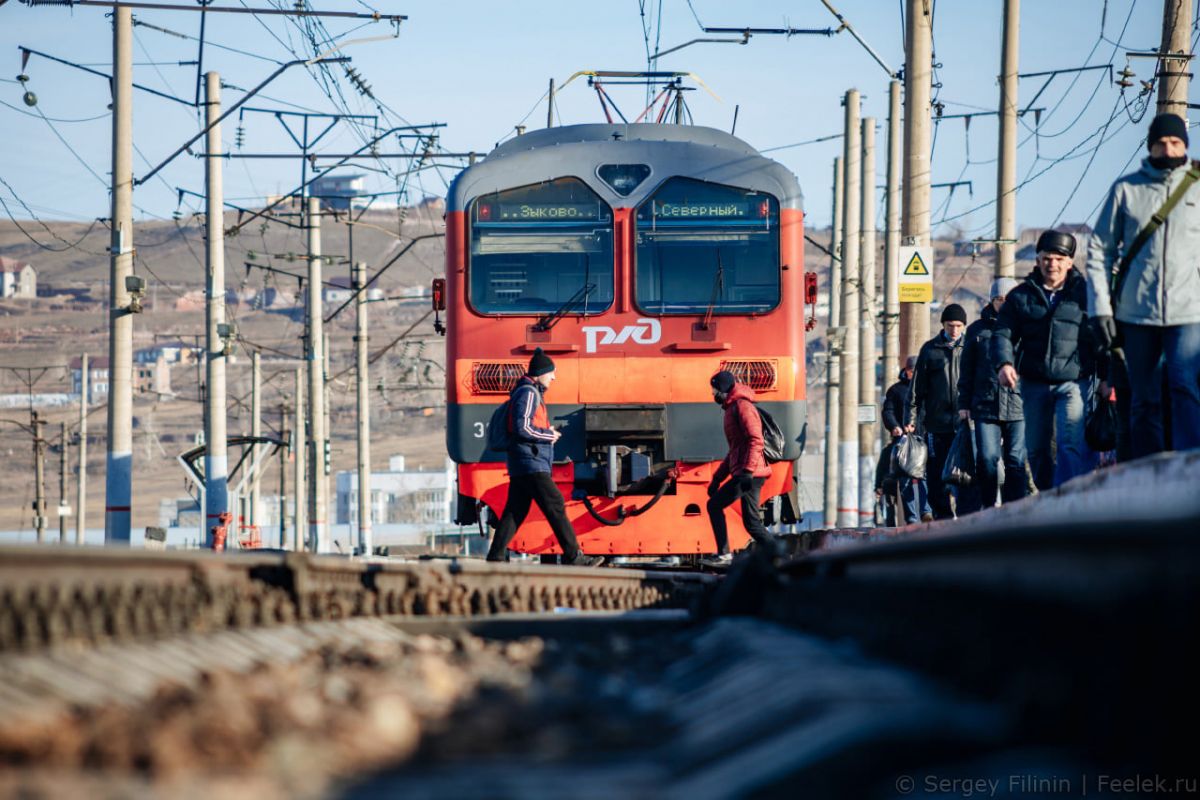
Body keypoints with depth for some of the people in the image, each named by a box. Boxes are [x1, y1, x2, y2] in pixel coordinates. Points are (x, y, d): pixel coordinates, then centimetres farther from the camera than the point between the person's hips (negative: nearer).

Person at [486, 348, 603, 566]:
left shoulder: (531, 393, 21)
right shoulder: (528, 393, -11)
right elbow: (522, 428, -21)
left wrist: (547, 432, 11)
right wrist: (549, 435, -10)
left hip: (520, 465, 10)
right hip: (531, 465, -10)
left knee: (515, 511, 8)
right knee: (556, 506, -9)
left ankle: (495, 557, 5)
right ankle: (573, 556, -9)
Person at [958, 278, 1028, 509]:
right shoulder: (977, 329, 13)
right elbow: (967, 369, 17)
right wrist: (964, 403, 11)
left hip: (1018, 405, -1)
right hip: (985, 405, 1)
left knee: (1016, 461, -1)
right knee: (987, 458, -8)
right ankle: (988, 506, 5)